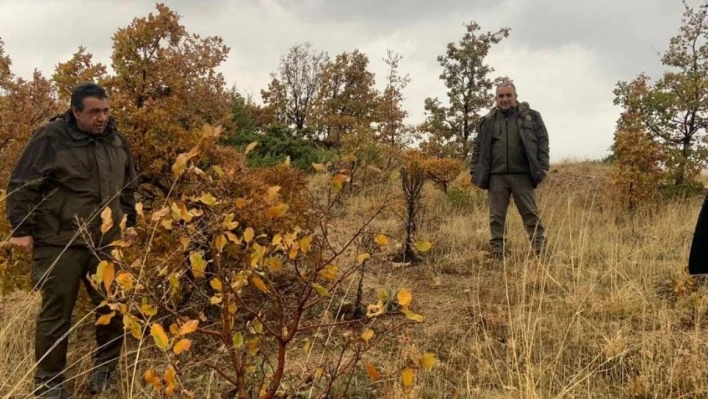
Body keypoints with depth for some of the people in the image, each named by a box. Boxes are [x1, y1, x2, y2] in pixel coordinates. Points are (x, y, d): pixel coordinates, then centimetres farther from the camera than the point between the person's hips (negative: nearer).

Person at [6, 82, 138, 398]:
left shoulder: (117, 141, 9)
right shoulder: (50, 138, -9)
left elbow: (127, 187, 23)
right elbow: (21, 186, -7)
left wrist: (129, 222, 22)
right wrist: (22, 229, -9)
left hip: (106, 243, 5)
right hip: (60, 244, -5)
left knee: (113, 308, 9)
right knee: (56, 314, 3)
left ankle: (106, 366, 32)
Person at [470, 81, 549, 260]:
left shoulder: (531, 116, 7)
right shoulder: (487, 121, 11)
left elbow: (542, 141, 5)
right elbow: (478, 147, 13)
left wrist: (542, 166, -4)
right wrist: (475, 171, 6)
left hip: (523, 175, -1)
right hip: (496, 176, 2)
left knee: (531, 214, 2)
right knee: (496, 216, 4)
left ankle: (541, 251, 10)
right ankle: (497, 254, 12)